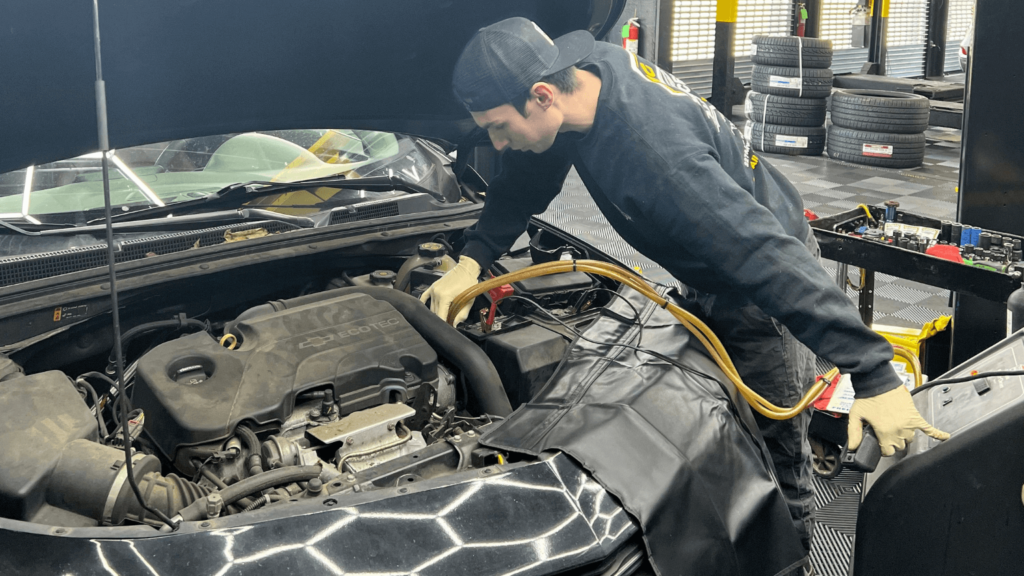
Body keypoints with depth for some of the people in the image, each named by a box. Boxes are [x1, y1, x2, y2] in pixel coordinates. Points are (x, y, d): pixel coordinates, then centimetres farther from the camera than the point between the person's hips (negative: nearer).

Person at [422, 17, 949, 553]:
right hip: (712, 283, 9)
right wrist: (470, 261, -6)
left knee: (773, 458, -2)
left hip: (767, 282, -9)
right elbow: (522, 185, 5)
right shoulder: (585, 67, -13)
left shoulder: (655, 152, -40)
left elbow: (767, 253, -44)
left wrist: (875, 376, -45)